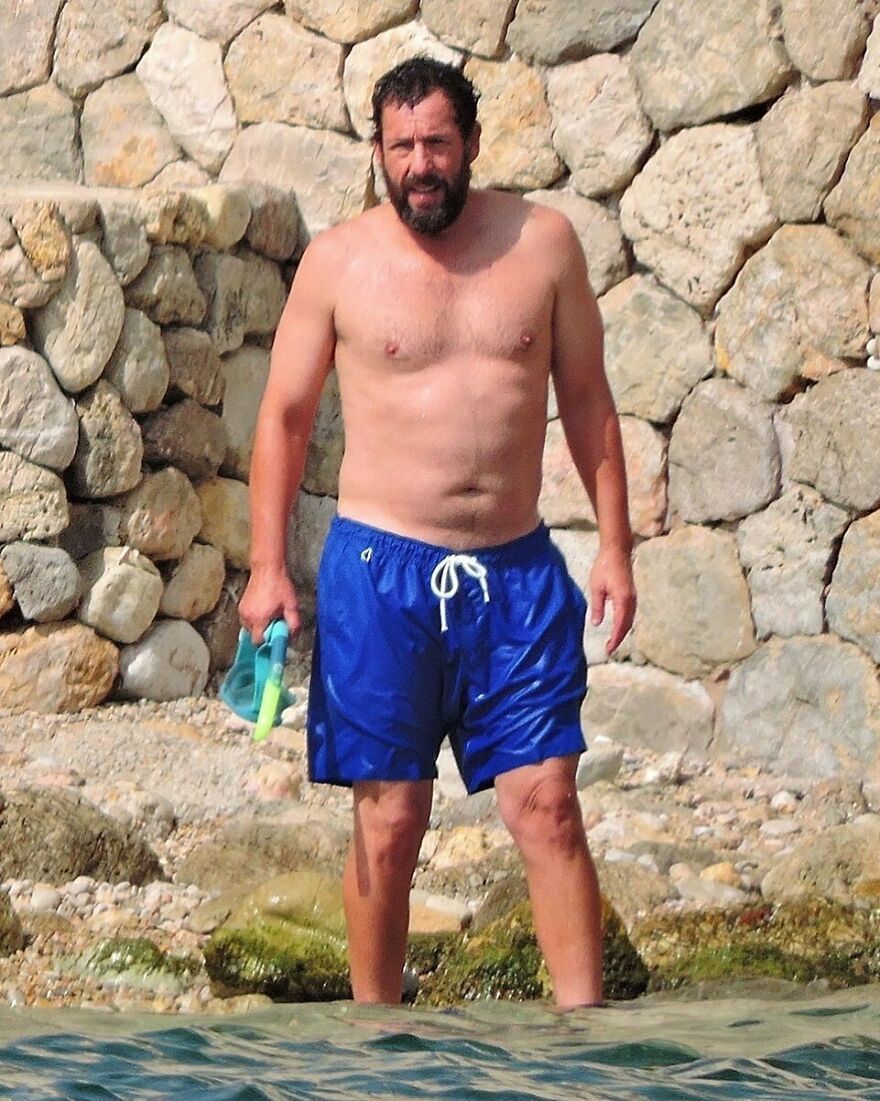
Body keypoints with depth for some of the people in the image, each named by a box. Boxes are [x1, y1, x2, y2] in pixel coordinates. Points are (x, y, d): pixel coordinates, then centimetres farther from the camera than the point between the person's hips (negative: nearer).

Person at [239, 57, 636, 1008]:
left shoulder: (542, 242, 3)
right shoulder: (338, 262, -1)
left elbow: (586, 400, 10)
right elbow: (284, 416, 3)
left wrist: (614, 545, 5)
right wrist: (266, 566, -4)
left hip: (518, 572, 1)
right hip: (382, 572, -1)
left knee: (549, 810, -4)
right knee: (388, 823, 2)